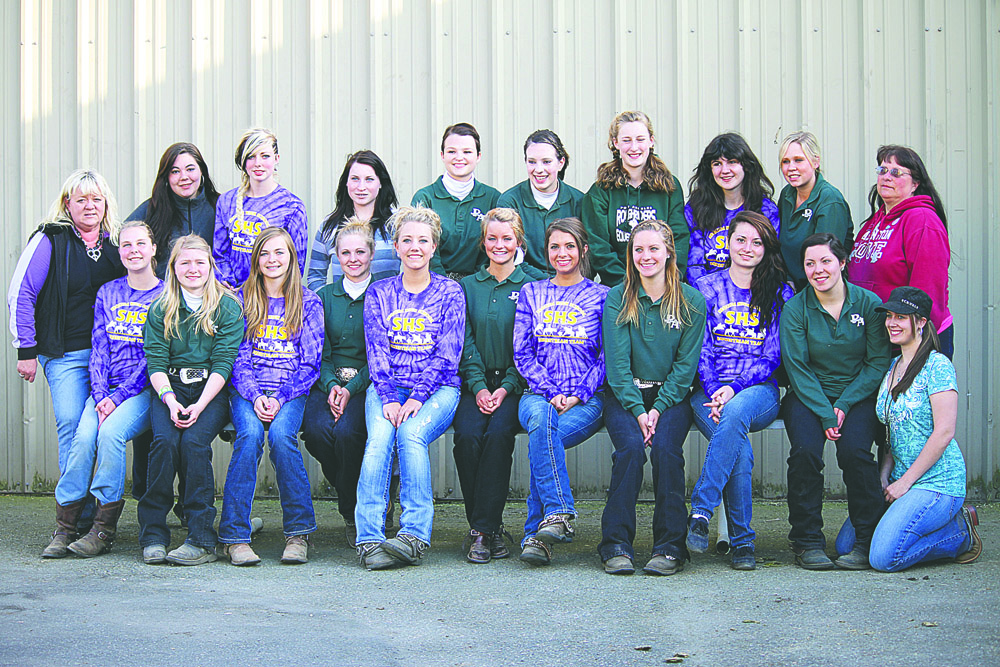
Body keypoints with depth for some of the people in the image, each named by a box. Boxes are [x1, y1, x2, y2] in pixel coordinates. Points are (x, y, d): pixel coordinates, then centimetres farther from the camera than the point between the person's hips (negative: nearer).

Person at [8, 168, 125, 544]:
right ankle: (77, 519, -6)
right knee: (72, 425, -13)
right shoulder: (50, 240, 0)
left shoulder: (115, 244, 13)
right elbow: (20, 295, -2)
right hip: (65, 354, -3)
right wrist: (26, 349, -4)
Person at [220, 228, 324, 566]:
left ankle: (299, 532, -21)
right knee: (250, 433, -31)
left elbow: (310, 364, 4)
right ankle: (234, 535, -29)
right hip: (247, 389, 1)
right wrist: (255, 397, -12)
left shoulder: (308, 304, 9)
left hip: (291, 391, 0)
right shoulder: (241, 299, 11)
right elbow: (237, 358, 6)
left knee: (281, 433, -32)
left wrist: (280, 398, -12)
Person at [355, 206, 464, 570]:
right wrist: (388, 398, -12)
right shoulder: (379, 294, 14)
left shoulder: (449, 292, 9)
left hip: (438, 387, -1)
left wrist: (418, 397, -15)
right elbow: (377, 352, 4)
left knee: (410, 433, -32)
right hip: (388, 386, 2)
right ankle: (369, 538, -34)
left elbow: (447, 355, -1)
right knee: (379, 438, -28)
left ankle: (415, 534, -34)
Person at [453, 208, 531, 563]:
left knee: (498, 433, -30)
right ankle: (490, 527, -16)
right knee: (467, 434, -26)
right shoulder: (468, 286, 13)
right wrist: (478, 387, -9)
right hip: (476, 383, 2)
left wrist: (506, 388, -13)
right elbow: (466, 343, 6)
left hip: (515, 383, -2)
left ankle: (483, 530, -24)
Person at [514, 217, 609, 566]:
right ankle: (559, 513, -42)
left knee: (542, 439, -32)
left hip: (586, 400, -1)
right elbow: (522, 354, 9)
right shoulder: (531, 293, 17)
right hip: (539, 393, 1)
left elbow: (607, 357, 6)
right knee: (541, 417, -37)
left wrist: (578, 395, -10)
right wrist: (550, 392, -7)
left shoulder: (601, 297, 12)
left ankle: (536, 533, -29)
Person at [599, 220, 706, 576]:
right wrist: (637, 410, -15)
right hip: (625, 395, 0)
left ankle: (670, 547, -21)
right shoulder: (616, 299, 4)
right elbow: (617, 361, -3)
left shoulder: (691, 301, 4)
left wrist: (658, 408, -13)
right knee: (631, 445, -28)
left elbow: (686, 364, -1)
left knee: (664, 446, -28)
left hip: (672, 396, 0)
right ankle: (617, 545, -22)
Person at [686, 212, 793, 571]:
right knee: (739, 450, -32)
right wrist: (714, 391, -13)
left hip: (759, 390, 0)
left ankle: (701, 511, -38)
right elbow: (700, 350, 4)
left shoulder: (780, 294, 10)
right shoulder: (706, 287, 11)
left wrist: (734, 388, -13)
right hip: (710, 389, 0)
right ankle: (741, 541, -24)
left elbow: (772, 356, 2)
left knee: (736, 412, -38)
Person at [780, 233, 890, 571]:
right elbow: (797, 368, -7)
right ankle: (807, 542, -13)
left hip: (857, 395, 0)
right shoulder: (795, 309, -3)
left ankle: (867, 541, -13)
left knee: (854, 450, -27)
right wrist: (825, 414, -17)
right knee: (805, 450, -26)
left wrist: (844, 405, -13)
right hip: (808, 397, 0)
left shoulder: (868, 303, -3)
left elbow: (878, 363, -2)